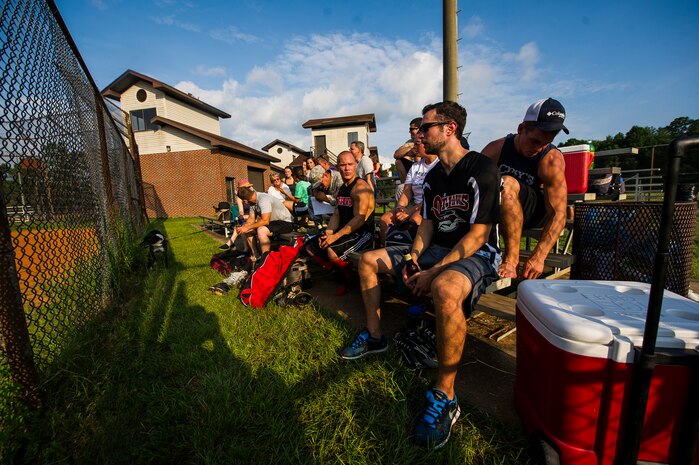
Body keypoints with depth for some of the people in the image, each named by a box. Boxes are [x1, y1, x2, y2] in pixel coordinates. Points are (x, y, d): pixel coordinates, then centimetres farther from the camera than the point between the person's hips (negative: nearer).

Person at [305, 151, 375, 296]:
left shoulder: (360, 187, -15)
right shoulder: (342, 188, 14)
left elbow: (359, 219, -23)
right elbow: (336, 215, 13)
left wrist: (335, 236, -23)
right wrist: (328, 233, -5)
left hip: (362, 234, -9)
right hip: (344, 232, 9)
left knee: (332, 251, -33)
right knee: (310, 246, 5)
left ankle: (345, 279, -1)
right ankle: (339, 273, 11)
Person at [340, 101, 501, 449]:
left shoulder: (481, 169, -14)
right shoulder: (433, 176, 11)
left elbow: (477, 235, -20)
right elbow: (427, 224, 11)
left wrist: (433, 272, -24)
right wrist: (413, 261, -6)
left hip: (477, 254, -8)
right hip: (437, 250, 9)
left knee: (445, 289, -43)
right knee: (369, 259, 7)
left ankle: (445, 397, -24)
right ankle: (374, 336, 17)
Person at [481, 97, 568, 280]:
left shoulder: (552, 160, -16)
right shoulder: (496, 149, -9)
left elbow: (558, 215, -20)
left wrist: (538, 257, -31)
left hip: (536, 212, -3)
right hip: (498, 213, 4)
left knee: (507, 184, -33)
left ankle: (512, 259, -32)